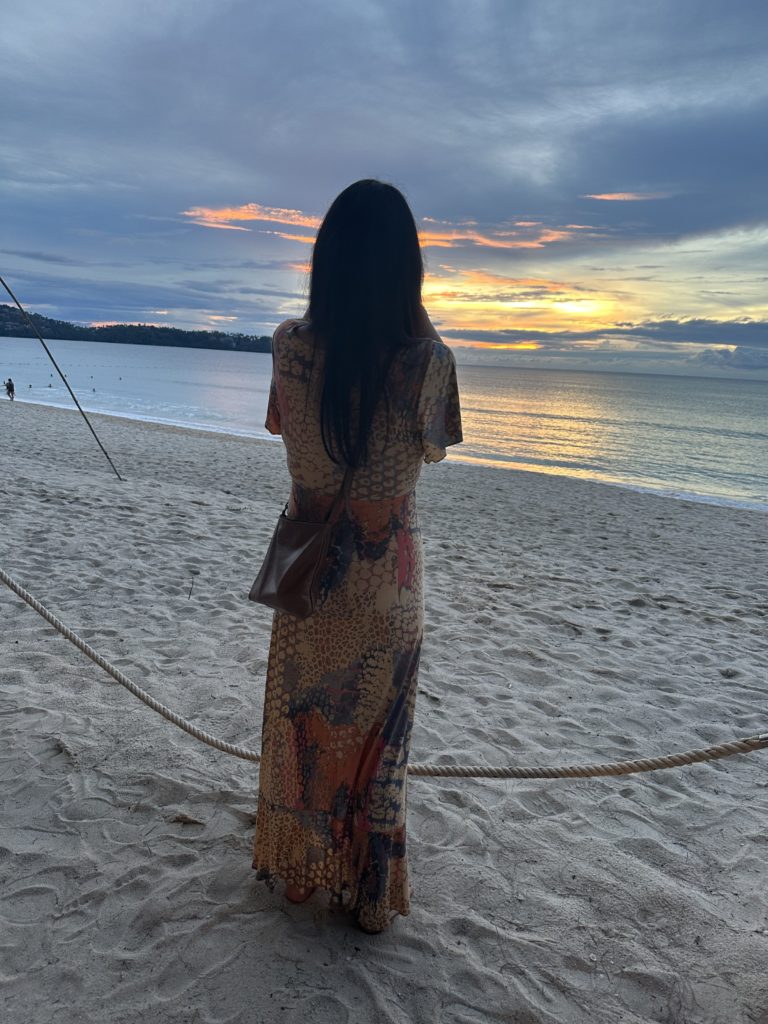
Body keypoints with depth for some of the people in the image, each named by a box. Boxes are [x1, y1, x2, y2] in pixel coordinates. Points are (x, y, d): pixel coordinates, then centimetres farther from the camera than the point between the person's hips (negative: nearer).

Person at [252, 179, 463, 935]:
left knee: (302, 717, 21)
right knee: (376, 730, 15)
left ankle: (298, 869, 40)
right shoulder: (427, 358, -18)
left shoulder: (290, 343, -12)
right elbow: (435, 449, 0)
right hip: (386, 568, -1)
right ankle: (370, 894, 33)